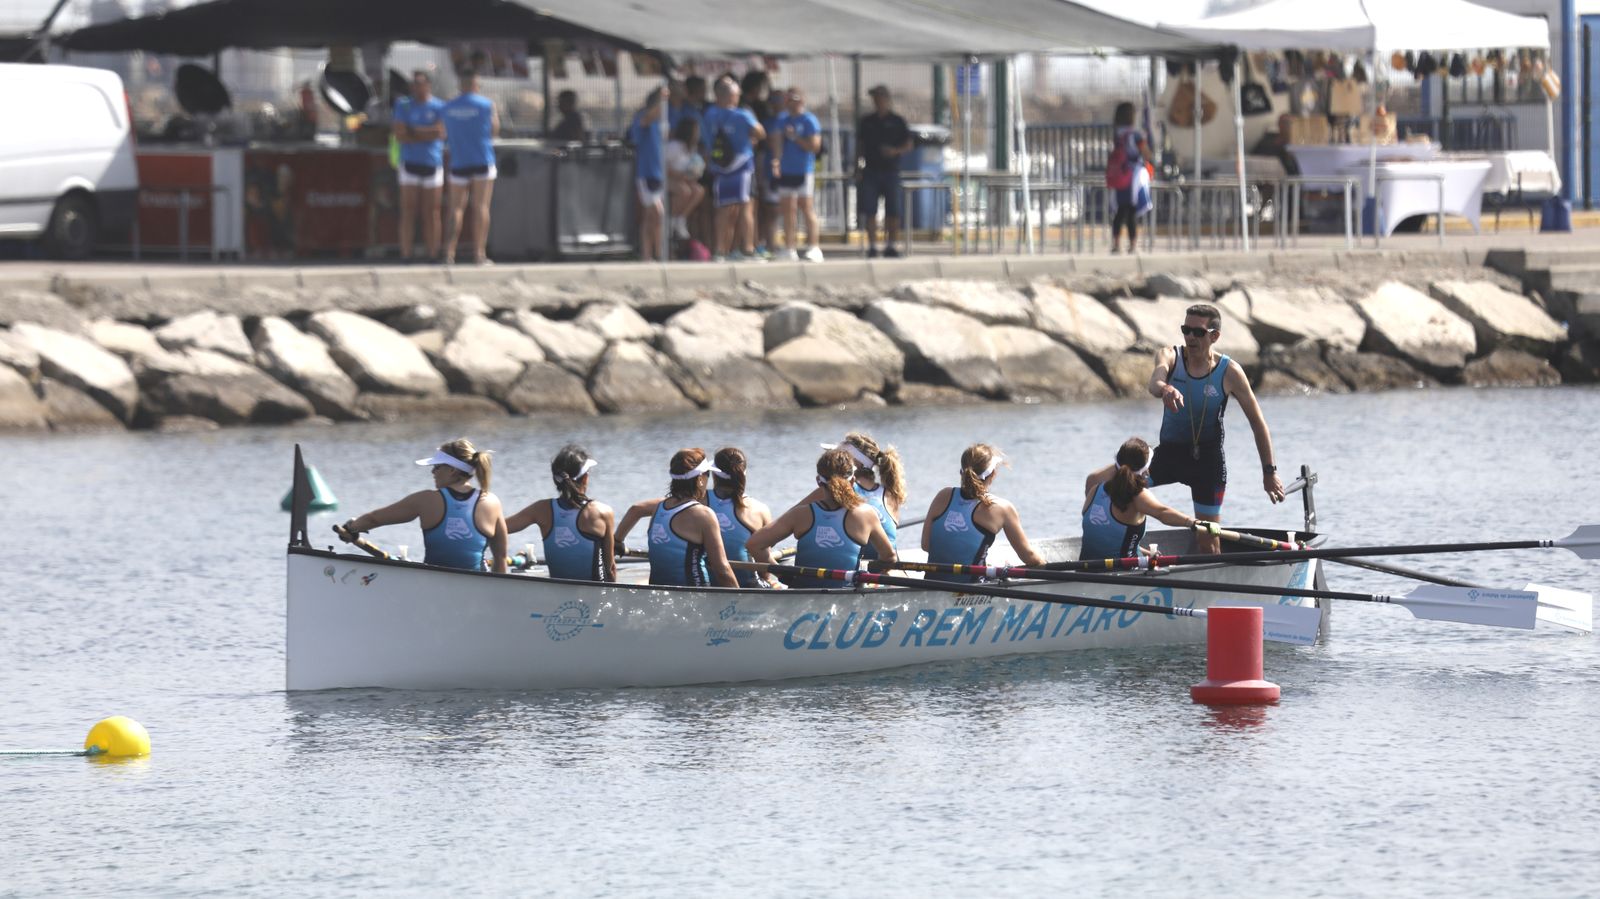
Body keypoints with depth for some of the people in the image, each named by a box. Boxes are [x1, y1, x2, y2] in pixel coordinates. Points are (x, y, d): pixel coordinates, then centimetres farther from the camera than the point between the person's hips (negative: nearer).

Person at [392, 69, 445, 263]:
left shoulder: (439, 107, 5)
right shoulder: (403, 105, 8)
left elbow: (441, 132, -8)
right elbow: (400, 135, -1)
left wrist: (413, 132, -5)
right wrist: (426, 135, -7)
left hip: (432, 163, -1)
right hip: (410, 163, 1)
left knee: (432, 213, 0)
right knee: (408, 212, -4)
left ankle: (432, 255, 3)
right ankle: (406, 256, -4)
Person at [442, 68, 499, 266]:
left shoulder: (449, 108, 3)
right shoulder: (486, 104, -4)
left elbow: (445, 134, 11)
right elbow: (495, 130, 4)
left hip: (458, 163, 2)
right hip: (483, 161, -2)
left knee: (457, 207, 6)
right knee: (481, 207, 0)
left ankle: (450, 250, -7)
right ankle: (479, 253, -4)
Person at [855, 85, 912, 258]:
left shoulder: (897, 122, 4)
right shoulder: (866, 122, 10)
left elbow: (908, 146, 5)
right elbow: (860, 145, 16)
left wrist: (895, 151, -13)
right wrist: (858, 165, 4)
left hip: (891, 171, -1)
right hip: (871, 171, 1)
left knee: (893, 212, -1)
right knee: (869, 211, -7)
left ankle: (890, 245, 9)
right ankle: (871, 245, -3)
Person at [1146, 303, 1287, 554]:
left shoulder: (1229, 373, -11)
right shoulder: (1170, 356, -9)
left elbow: (1257, 422, -4)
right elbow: (1155, 380, -33)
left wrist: (1269, 471, -4)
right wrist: (1164, 389, -59)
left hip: (1208, 458, -2)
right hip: (1169, 450, 2)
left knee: (1208, 544, -1)